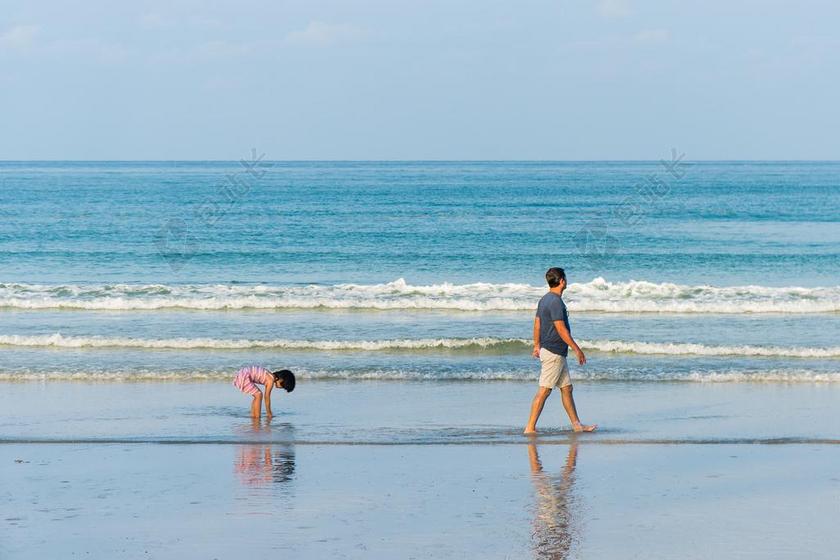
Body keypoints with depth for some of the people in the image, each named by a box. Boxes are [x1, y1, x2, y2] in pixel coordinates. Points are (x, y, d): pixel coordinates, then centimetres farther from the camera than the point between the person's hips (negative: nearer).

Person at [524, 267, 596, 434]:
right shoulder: (555, 302, -19)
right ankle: (530, 428, -6)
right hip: (553, 353, -10)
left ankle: (577, 425, 18)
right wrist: (577, 349, -16)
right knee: (544, 391, -7)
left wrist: (537, 345, 29)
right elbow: (561, 329, -21)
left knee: (567, 388, 13)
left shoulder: (544, 299, 11)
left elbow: (537, 323, 19)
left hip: (558, 353, 10)